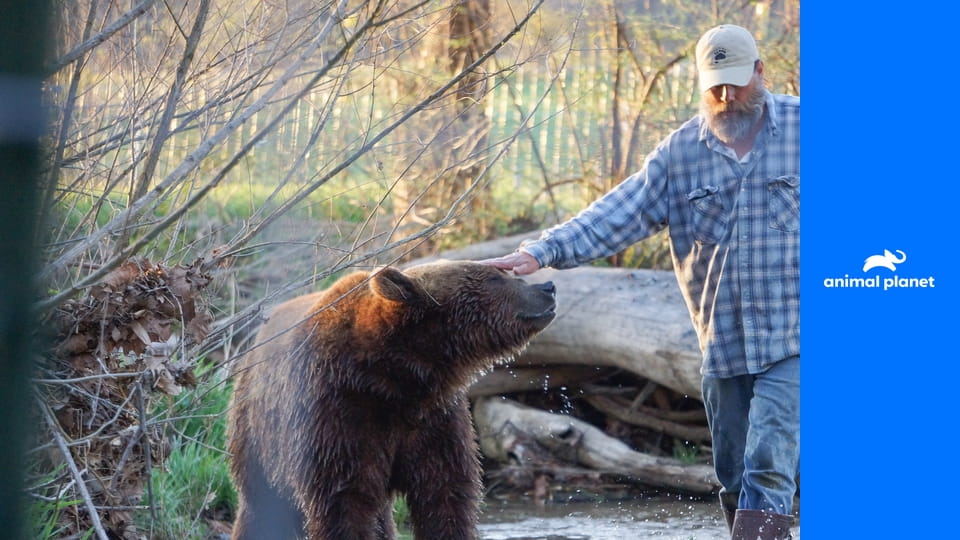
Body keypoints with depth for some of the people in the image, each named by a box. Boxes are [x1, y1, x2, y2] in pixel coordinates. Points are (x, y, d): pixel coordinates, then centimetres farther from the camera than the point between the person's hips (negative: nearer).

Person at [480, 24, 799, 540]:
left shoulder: (802, 127, -2)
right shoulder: (680, 151, 4)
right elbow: (616, 215, -4)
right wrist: (541, 251, -16)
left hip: (791, 341, -4)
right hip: (722, 344, 4)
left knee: (768, 471, -14)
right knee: (733, 477, 8)